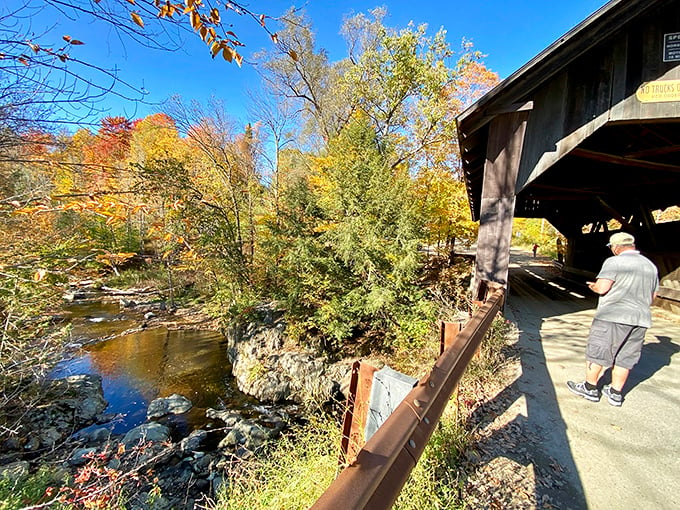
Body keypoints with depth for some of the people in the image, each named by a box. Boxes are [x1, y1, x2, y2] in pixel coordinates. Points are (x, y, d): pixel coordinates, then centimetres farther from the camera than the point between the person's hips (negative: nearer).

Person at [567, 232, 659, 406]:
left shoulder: (614, 262, -12)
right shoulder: (651, 266, 12)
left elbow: (602, 288, -20)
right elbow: (653, 296, 17)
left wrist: (593, 286, 1)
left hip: (612, 316, -7)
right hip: (641, 319, 7)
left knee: (596, 352, 6)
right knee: (625, 358, 15)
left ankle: (590, 388, 17)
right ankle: (616, 393, 24)